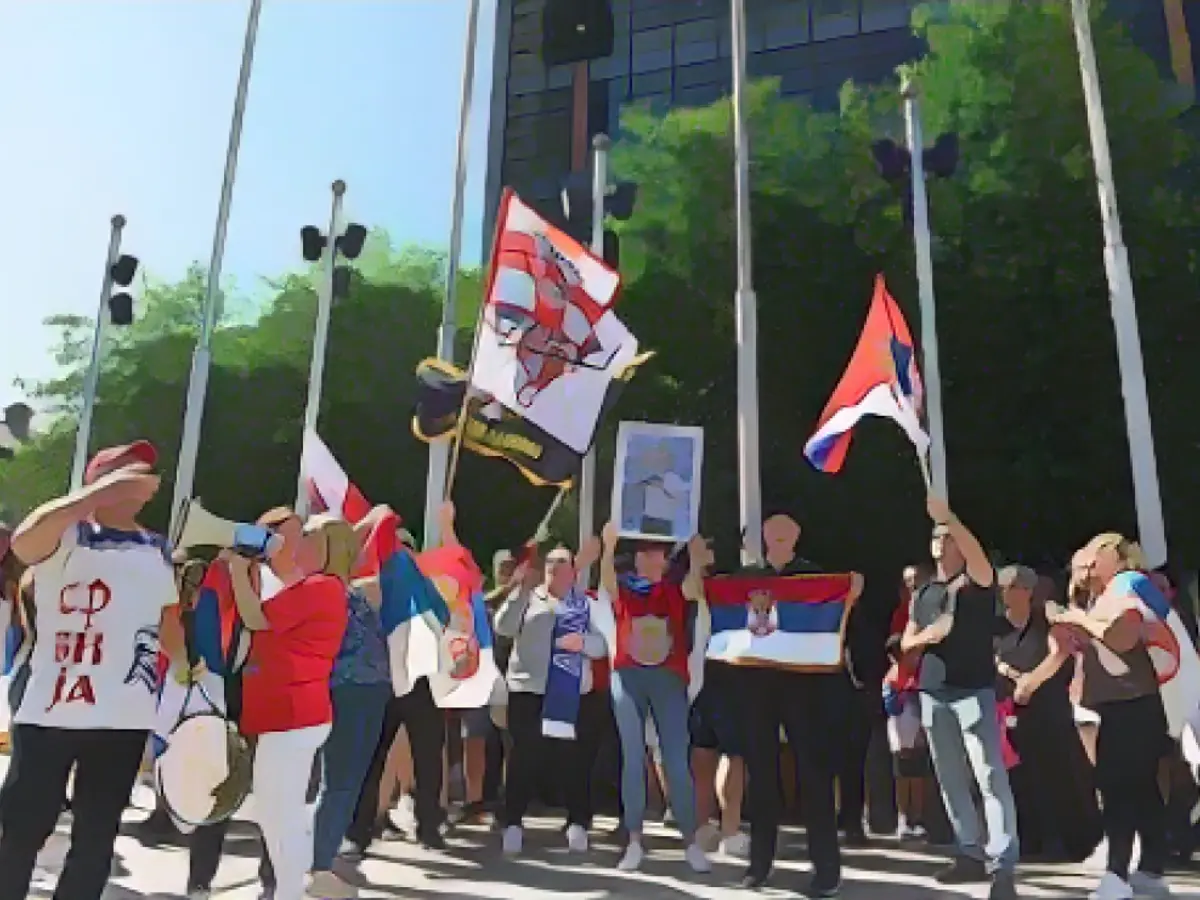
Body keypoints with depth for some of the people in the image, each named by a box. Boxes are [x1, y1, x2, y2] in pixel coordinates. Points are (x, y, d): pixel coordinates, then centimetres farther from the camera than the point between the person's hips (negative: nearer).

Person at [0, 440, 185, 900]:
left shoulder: (158, 550, 13)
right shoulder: (67, 535, -3)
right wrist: (105, 491, -31)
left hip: (125, 718, 4)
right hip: (51, 711, -4)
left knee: (96, 839, 12)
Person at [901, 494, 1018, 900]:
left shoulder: (976, 581, 1)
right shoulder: (923, 594, 16)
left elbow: (977, 553, -23)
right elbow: (906, 642, 17)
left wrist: (948, 516, -35)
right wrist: (927, 635, -5)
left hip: (973, 690, -6)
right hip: (933, 693, 6)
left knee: (990, 777, -11)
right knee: (950, 779, 9)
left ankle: (1002, 865, -11)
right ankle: (971, 852, 19)